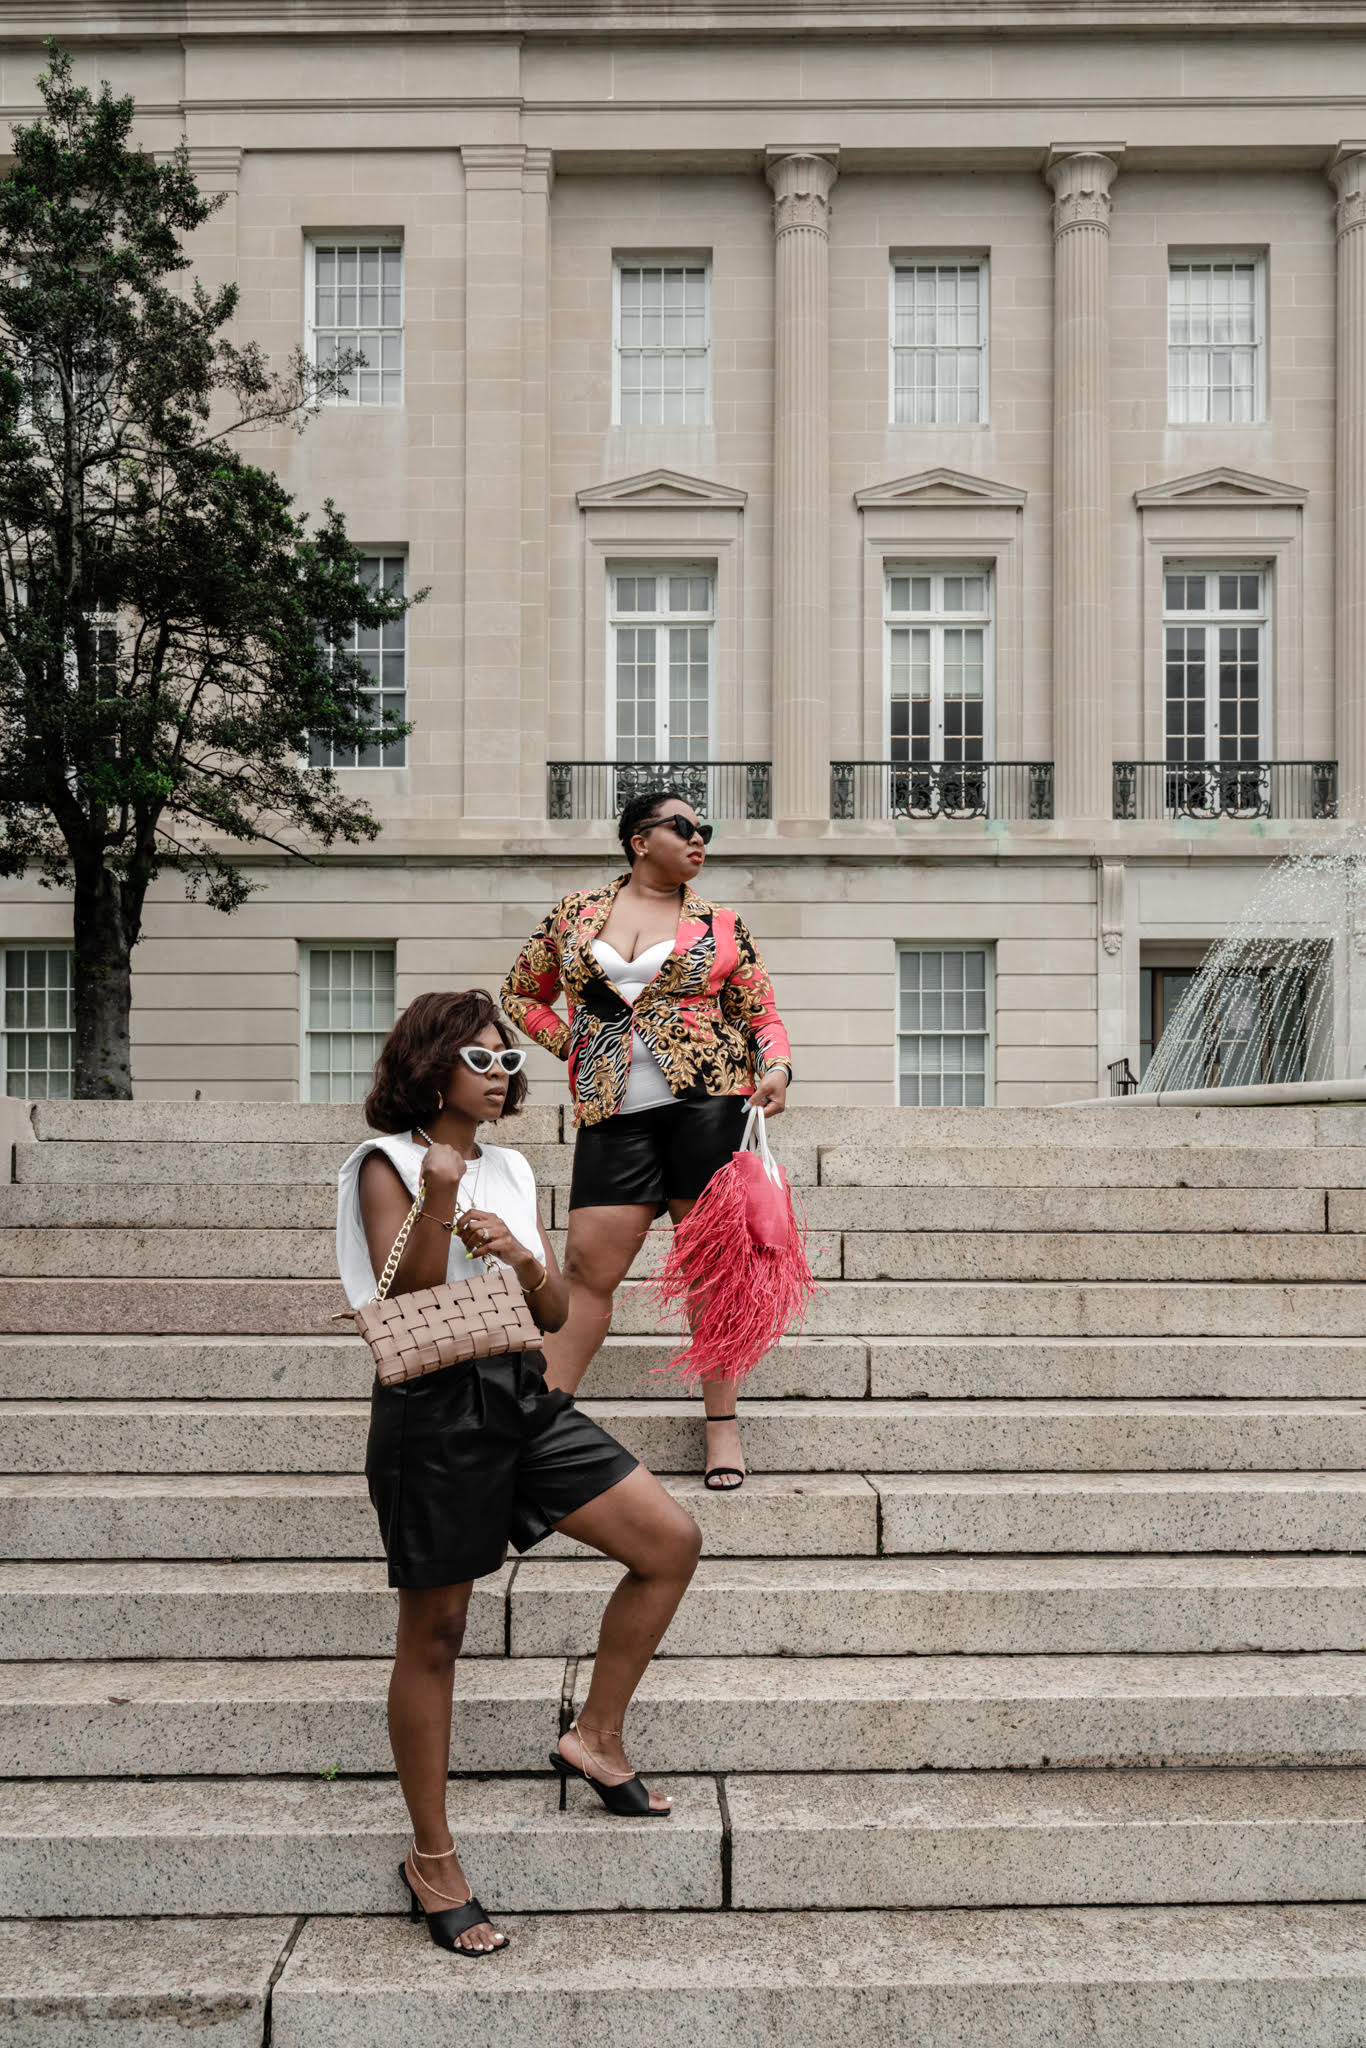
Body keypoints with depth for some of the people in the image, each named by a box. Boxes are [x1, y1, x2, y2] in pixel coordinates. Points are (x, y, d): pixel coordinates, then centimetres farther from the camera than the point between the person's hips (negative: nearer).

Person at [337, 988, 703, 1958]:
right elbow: (409, 1300, -14)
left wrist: (520, 1253, -9)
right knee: (435, 1634, 4)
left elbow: (557, 1310, 11)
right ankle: (432, 1859, 20)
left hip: (523, 1394, 6)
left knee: (672, 1542, -1)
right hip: (435, 1408, -6)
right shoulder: (388, 1165, -5)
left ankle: (597, 1739, 16)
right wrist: (440, 1200, -26)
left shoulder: (511, 1169, 13)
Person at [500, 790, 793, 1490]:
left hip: (707, 1097, 0)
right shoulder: (575, 912, 13)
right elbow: (521, 992, 23)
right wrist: (570, 1046, 9)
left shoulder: (722, 926, 11)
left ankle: (722, 1424, 12)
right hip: (612, 1112, 1)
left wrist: (776, 1069, -7)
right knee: (586, 1267, -4)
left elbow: (764, 1016, 13)